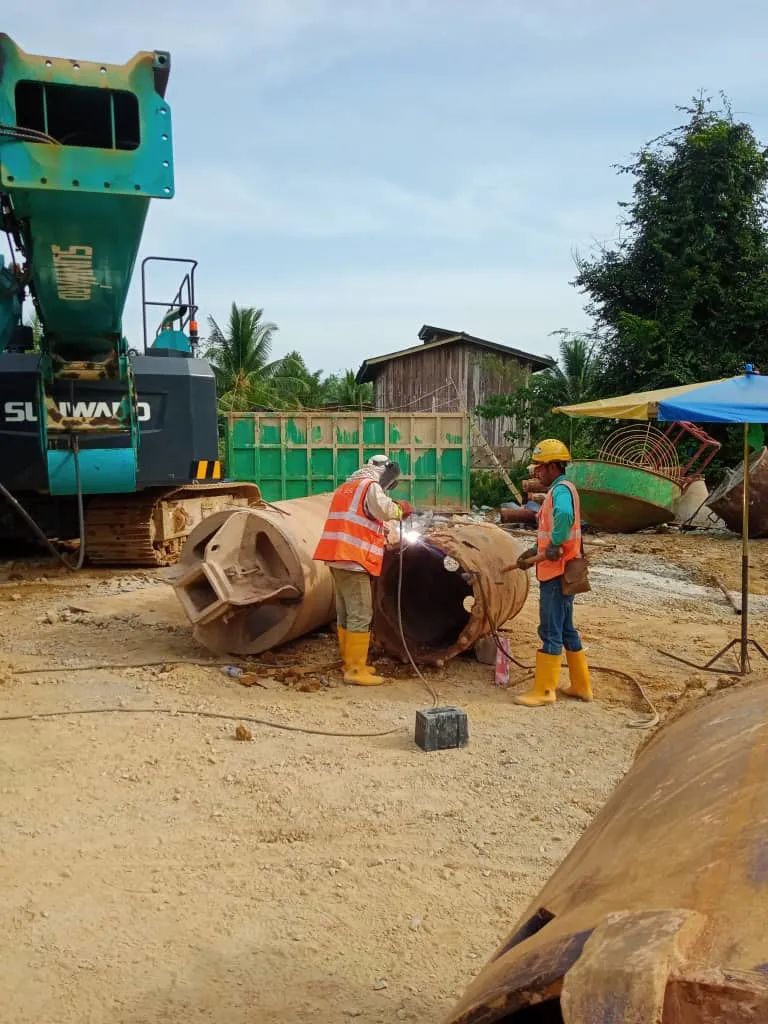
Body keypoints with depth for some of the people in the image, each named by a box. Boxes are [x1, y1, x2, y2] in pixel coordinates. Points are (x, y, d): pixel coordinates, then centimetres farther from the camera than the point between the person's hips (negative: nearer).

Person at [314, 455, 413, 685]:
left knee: (346, 613, 15)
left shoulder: (347, 487, 23)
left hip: (338, 558, 10)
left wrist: (380, 532, 21)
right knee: (360, 615, -8)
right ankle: (355, 670, -7)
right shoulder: (370, 486, -5)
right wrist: (401, 508, -3)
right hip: (353, 560, -10)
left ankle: (350, 662, 21)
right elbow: (384, 510, -22)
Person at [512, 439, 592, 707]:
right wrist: (533, 553, 15)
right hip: (557, 573, 11)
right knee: (566, 629, 16)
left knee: (551, 631, -4)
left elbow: (564, 515, -39)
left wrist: (555, 546, -34)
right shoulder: (559, 490, 17)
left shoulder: (561, 489, -15)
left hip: (557, 574, -11)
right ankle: (581, 685, 23)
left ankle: (544, 690, 2)